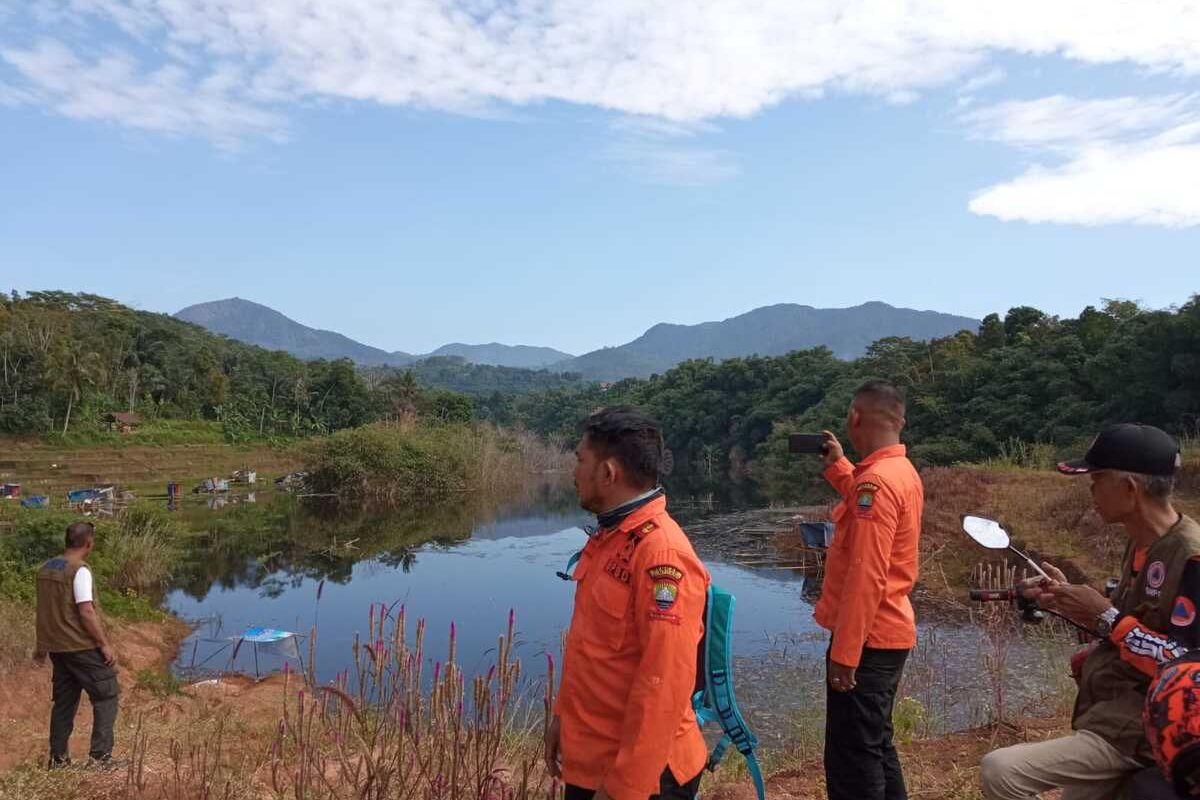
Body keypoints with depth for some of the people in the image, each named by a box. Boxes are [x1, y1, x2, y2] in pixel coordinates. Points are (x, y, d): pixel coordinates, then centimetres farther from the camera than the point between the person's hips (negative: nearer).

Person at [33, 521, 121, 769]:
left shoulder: (46, 568, 8)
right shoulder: (80, 570, -17)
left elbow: (45, 610, 16)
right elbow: (86, 612, -22)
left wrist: (41, 645, 24)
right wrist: (105, 644, -16)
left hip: (57, 646, 8)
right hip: (83, 646, -8)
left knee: (64, 702, 17)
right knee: (106, 695, 3)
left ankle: (58, 758, 22)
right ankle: (100, 755, 1)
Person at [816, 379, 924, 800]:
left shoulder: (875, 480, -21)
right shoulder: (903, 472, 9)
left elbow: (866, 576, -26)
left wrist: (844, 651, -23)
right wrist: (837, 465, 24)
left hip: (867, 638, -10)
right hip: (889, 632, 10)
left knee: (850, 758, -1)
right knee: (874, 746, 21)